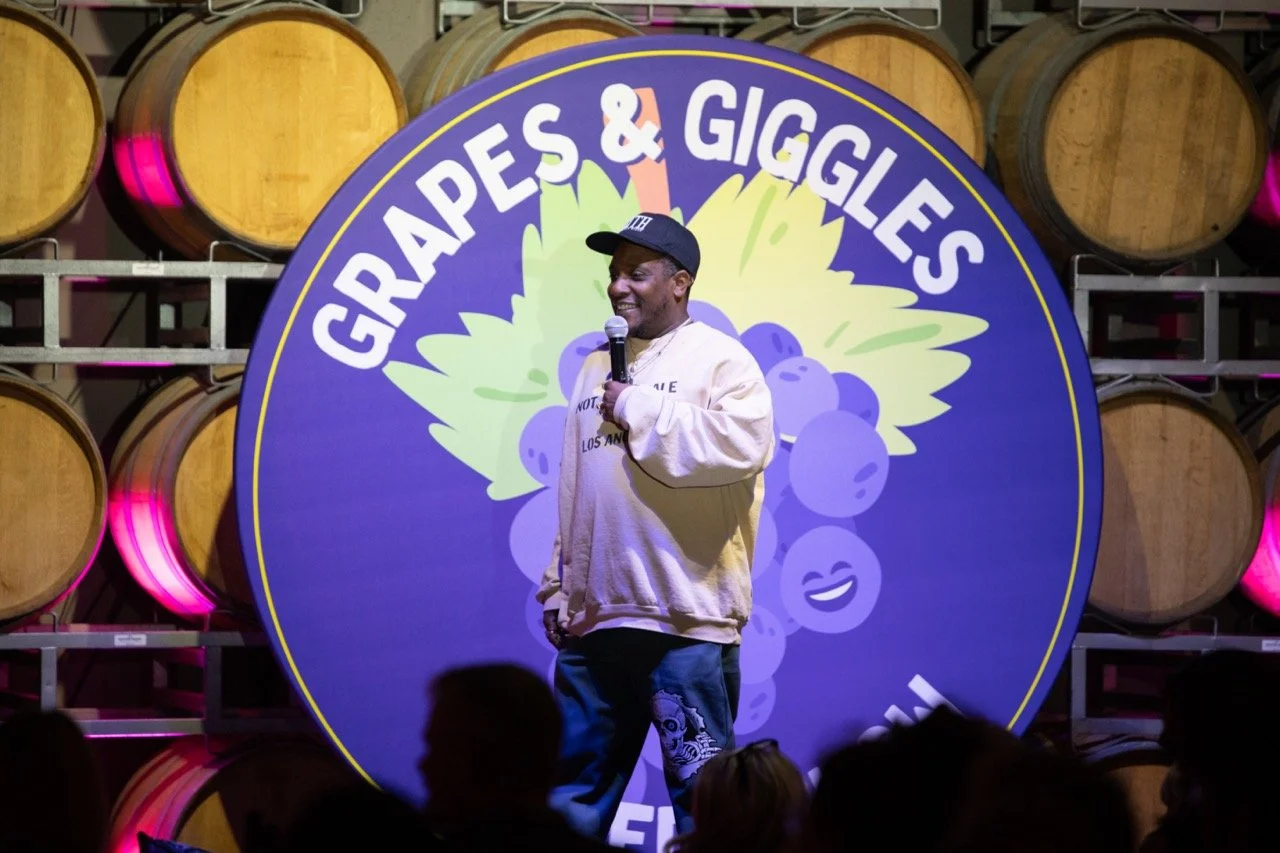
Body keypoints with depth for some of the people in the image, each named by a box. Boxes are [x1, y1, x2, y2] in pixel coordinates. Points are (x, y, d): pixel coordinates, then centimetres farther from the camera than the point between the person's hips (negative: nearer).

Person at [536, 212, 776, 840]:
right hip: (591, 619, 7)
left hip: (684, 622, -7)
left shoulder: (720, 359, -2)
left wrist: (638, 412, -13)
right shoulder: (598, 368, 19)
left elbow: (741, 445, -22)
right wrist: (557, 588, 15)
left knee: (700, 792, -4)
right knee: (576, 792, 10)